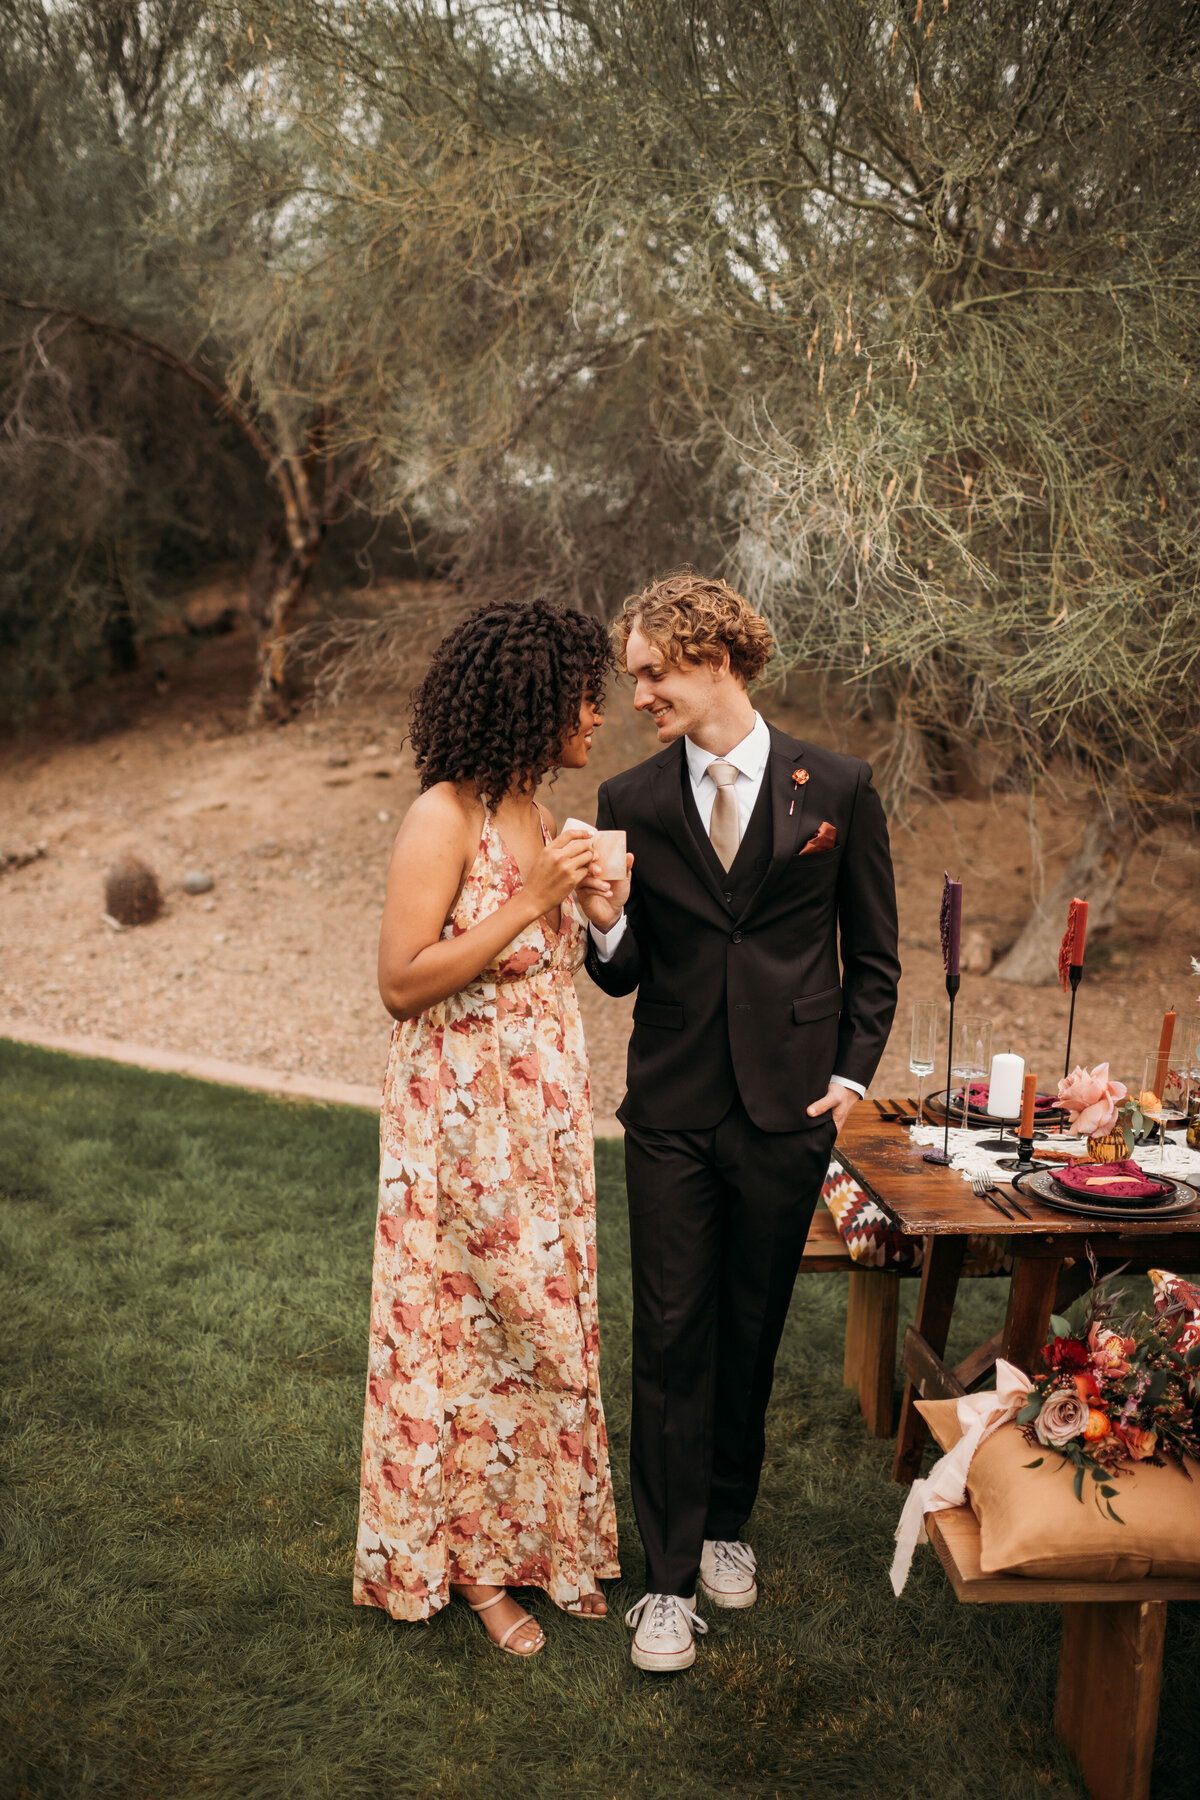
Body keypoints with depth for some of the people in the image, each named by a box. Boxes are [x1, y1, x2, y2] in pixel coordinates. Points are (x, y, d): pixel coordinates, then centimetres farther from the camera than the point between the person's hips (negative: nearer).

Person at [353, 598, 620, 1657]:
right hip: (461, 1121, -8)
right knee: (463, 1328, 6)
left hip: (544, 1121, 8)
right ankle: (465, 1558, 24)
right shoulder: (443, 818, -16)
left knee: (539, 1323, 16)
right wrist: (531, 903, -21)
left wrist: (587, 904, -2)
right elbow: (403, 981, -20)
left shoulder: (540, 814, 9)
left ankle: (537, 1537, 32)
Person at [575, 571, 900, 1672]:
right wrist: (604, 923, -17)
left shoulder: (837, 788, -2)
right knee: (670, 1336, 3)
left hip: (787, 1108, 0)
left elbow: (874, 952, 7)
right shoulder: (631, 802, 1)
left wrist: (853, 1073, 0)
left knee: (752, 1329, 13)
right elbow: (621, 977, 4)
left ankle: (727, 1524, 35)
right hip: (672, 1111, 1)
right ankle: (671, 1576, 16)